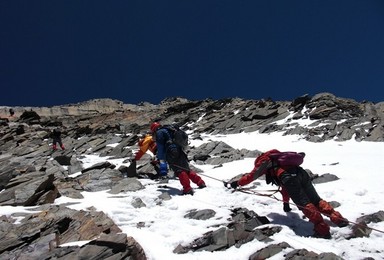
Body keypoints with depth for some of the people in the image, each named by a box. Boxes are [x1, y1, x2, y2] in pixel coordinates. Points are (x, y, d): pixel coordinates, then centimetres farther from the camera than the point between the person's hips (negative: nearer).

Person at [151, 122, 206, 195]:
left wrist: (161, 160, -10)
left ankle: (187, 189, -25)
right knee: (187, 169, 17)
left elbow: (160, 147, -6)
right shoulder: (168, 130, 33)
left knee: (179, 171, -14)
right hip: (180, 152, 8)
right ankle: (201, 183, 18)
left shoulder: (159, 133, 8)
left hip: (172, 153, -8)